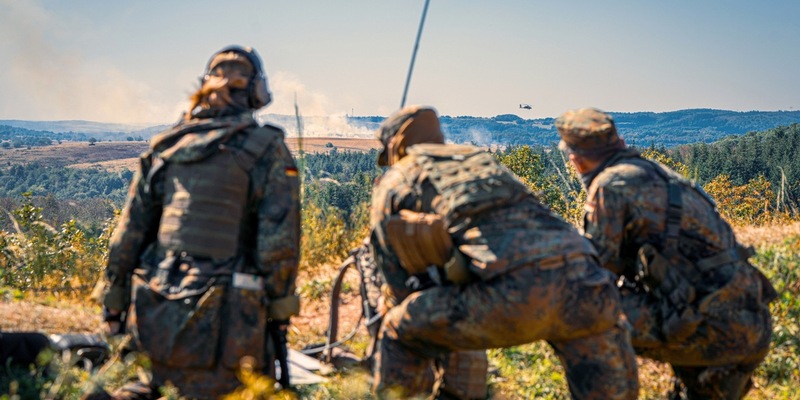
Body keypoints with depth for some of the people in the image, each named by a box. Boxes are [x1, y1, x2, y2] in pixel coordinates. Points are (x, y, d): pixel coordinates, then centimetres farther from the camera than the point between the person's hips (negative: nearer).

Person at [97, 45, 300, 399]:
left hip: (155, 314, 5)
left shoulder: (165, 145, 10)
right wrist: (279, 313, 0)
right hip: (226, 320, -5)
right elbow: (280, 242, -9)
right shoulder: (268, 149, -2)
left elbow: (129, 233, 10)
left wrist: (114, 309, 16)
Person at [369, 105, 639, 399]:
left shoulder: (393, 184, 23)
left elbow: (399, 283, 25)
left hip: (510, 296, -4)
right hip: (583, 281, 5)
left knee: (399, 334, 19)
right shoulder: (481, 160, 37)